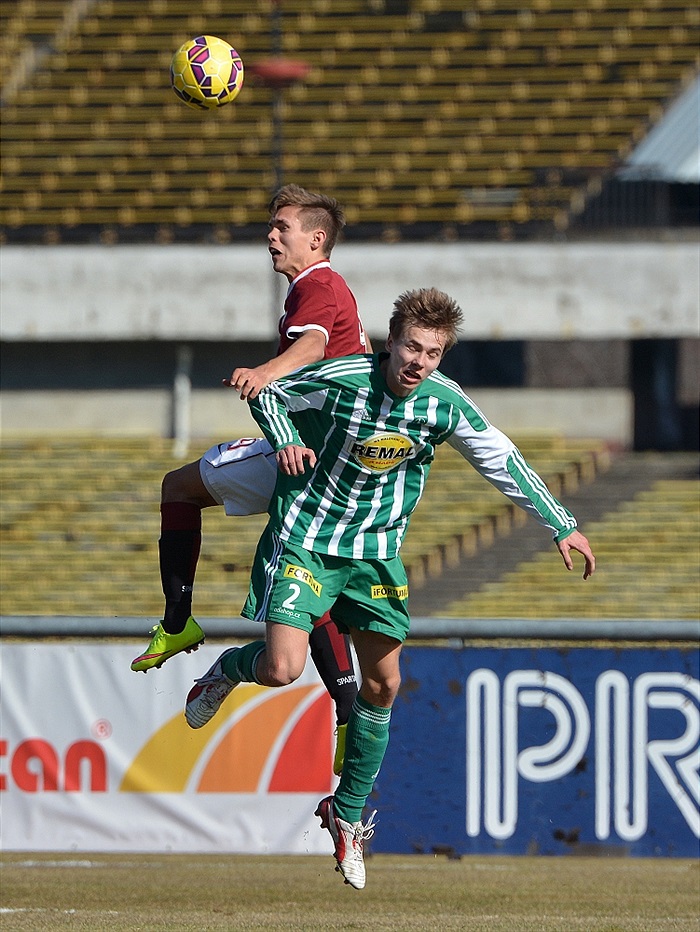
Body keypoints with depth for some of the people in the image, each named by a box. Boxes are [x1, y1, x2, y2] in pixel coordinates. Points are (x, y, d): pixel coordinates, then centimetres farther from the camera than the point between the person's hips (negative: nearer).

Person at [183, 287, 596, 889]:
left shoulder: (444, 404, -11)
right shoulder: (339, 379, -20)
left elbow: (502, 461, 3)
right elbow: (268, 393, -3)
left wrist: (562, 525, 6)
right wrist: (286, 441, -23)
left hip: (376, 552, 4)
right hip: (305, 539, -4)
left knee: (383, 684, 5)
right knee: (282, 669, -19)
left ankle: (348, 813, 22)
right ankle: (229, 668, 19)